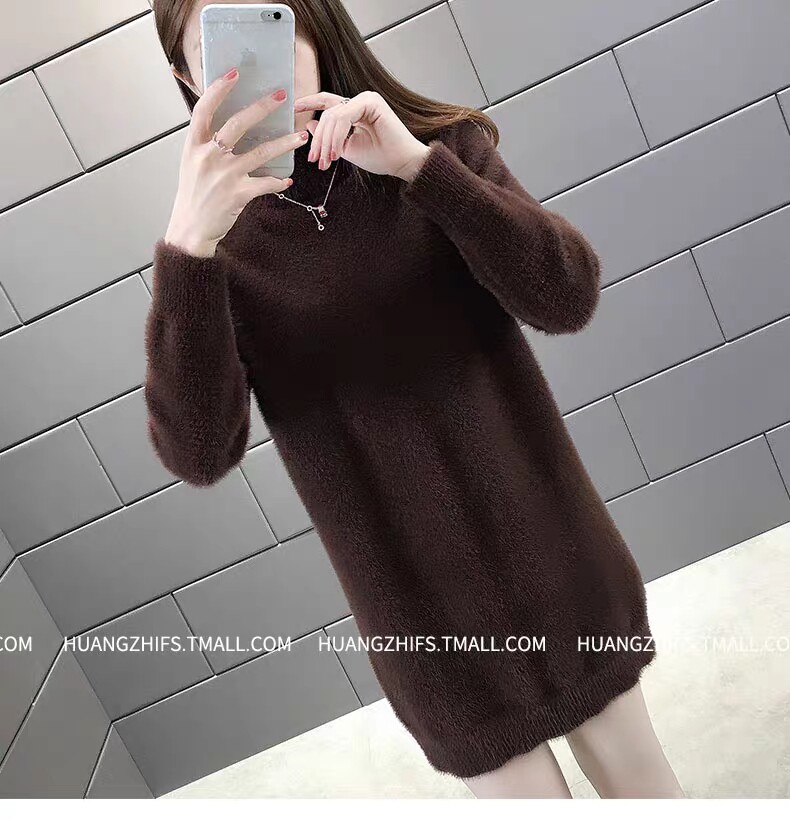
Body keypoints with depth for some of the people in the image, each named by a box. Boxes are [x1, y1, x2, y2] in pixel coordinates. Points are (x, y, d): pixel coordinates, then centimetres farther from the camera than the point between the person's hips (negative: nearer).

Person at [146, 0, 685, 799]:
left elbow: (567, 300, -16)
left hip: (550, 554, 2)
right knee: (519, 785, 16)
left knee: (635, 769, 22)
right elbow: (198, 454, -19)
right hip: (422, 606, -1)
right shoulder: (221, 250, -7)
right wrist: (187, 245, -30)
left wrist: (419, 163, -26)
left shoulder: (438, 150, -4)